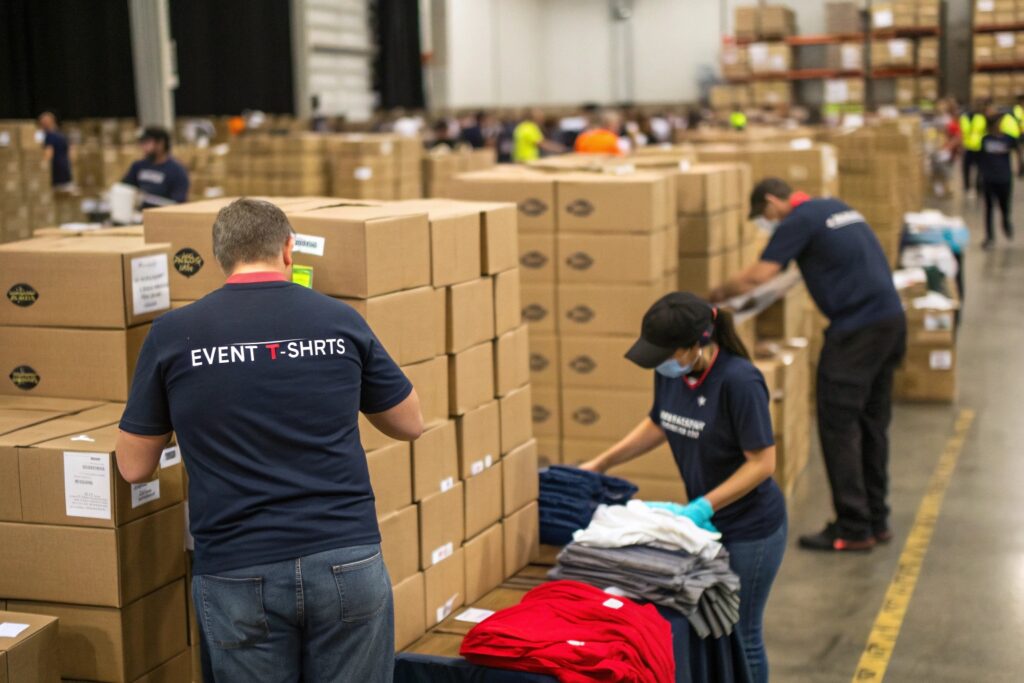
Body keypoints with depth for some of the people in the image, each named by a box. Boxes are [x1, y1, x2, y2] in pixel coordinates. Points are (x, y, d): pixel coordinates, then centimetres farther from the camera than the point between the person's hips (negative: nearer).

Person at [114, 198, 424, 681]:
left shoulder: (172, 334, -1)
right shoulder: (340, 320, 2)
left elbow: (134, 467, 7)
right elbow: (410, 424, 15)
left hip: (238, 573, 0)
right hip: (346, 562, 1)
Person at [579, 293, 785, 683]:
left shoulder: (739, 380, -26)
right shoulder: (670, 373, -5)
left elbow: (762, 463, -23)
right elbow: (657, 425, 13)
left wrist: (702, 507, -26)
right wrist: (600, 464, 8)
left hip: (750, 529, -6)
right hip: (706, 521, 7)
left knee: (739, 636, 7)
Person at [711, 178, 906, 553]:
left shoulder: (798, 222, -8)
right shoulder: (836, 207, 19)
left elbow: (759, 275, -15)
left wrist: (719, 293, 1)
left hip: (856, 330, -9)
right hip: (891, 320, 9)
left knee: (838, 426, -3)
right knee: (872, 425, 14)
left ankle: (853, 529, -1)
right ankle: (876, 521, 20)